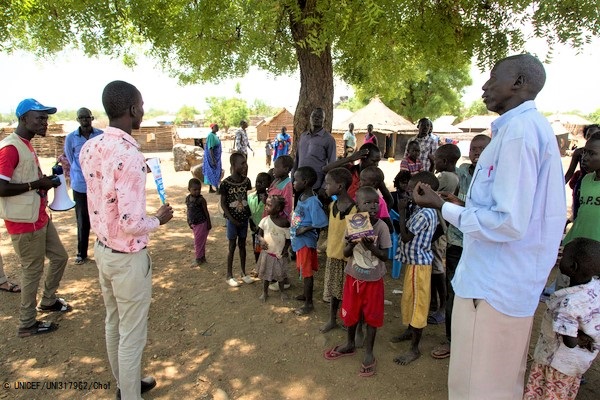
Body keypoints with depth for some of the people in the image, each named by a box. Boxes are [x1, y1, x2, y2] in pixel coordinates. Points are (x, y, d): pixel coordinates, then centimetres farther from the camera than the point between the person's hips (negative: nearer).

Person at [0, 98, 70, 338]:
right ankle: (27, 324, 20)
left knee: (59, 257, 20)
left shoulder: (26, 146, 12)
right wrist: (36, 184, -19)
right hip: (24, 222, -9)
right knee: (33, 270, 3)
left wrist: (46, 180, 5)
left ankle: (48, 301, 40)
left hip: (40, 217, 10)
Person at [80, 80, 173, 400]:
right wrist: (159, 220, -9)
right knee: (132, 335, 9)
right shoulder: (129, 155, -26)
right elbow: (132, 224, -28)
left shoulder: (89, 148, -1)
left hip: (102, 249, 9)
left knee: (113, 322, 24)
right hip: (128, 257, -9)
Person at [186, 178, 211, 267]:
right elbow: (188, 211, 11)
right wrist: (189, 222, 14)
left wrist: (209, 224, -10)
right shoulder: (187, 198, 1)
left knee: (198, 241, 1)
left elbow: (206, 212, -13)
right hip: (194, 224, 7)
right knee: (200, 241, 17)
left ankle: (198, 259, 14)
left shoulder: (201, 199, -18)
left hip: (201, 224, -7)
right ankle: (202, 258, 29)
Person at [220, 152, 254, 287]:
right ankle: (229, 275, 21)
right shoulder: (226, 183, -15)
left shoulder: (246, 181, -3)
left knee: (242, 245, 15)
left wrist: (250, 215, 1)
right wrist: (232, 219, -13)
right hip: (232, 220, -4)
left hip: (244, 219, 4)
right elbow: (223, 203, -9)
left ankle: (243, 273, 28)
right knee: (232, 247, 6)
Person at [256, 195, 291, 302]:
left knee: (280, 274, 14)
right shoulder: (265, 220, -8)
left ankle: (282, 291, 37)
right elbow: (259, 234, 0)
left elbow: (288, 239, -5)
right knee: (266, 273, 14)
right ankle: (265, 292, 33)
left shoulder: (285, 223, -14)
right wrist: (261, 240, -20)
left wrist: (285, 249, -17)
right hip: (266, 253, 2)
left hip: (279, 254, -1)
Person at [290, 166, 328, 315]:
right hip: (299, 241, 9)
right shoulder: (301, 197, 4)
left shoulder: (312, 202, -24)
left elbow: (321, 223, -25)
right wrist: (293, 229, 4)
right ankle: (305, 294, 41)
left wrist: (305, 229, -22)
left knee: (307, 273, 4)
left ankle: (309, 303, 18)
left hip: (306, 242, -9)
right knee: (303, 271, 23)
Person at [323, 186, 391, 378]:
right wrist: (352, 243, -24)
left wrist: (370, 246, -27)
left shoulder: (381, 227, -14)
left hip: (373, 279, -3)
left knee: (371, 316, 10)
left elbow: (385, 256, -11)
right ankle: (350, 344, 40)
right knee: (350, 312, 17)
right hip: (353, 276, 3)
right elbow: (346, 253, -3)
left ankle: (368, 352, 27)